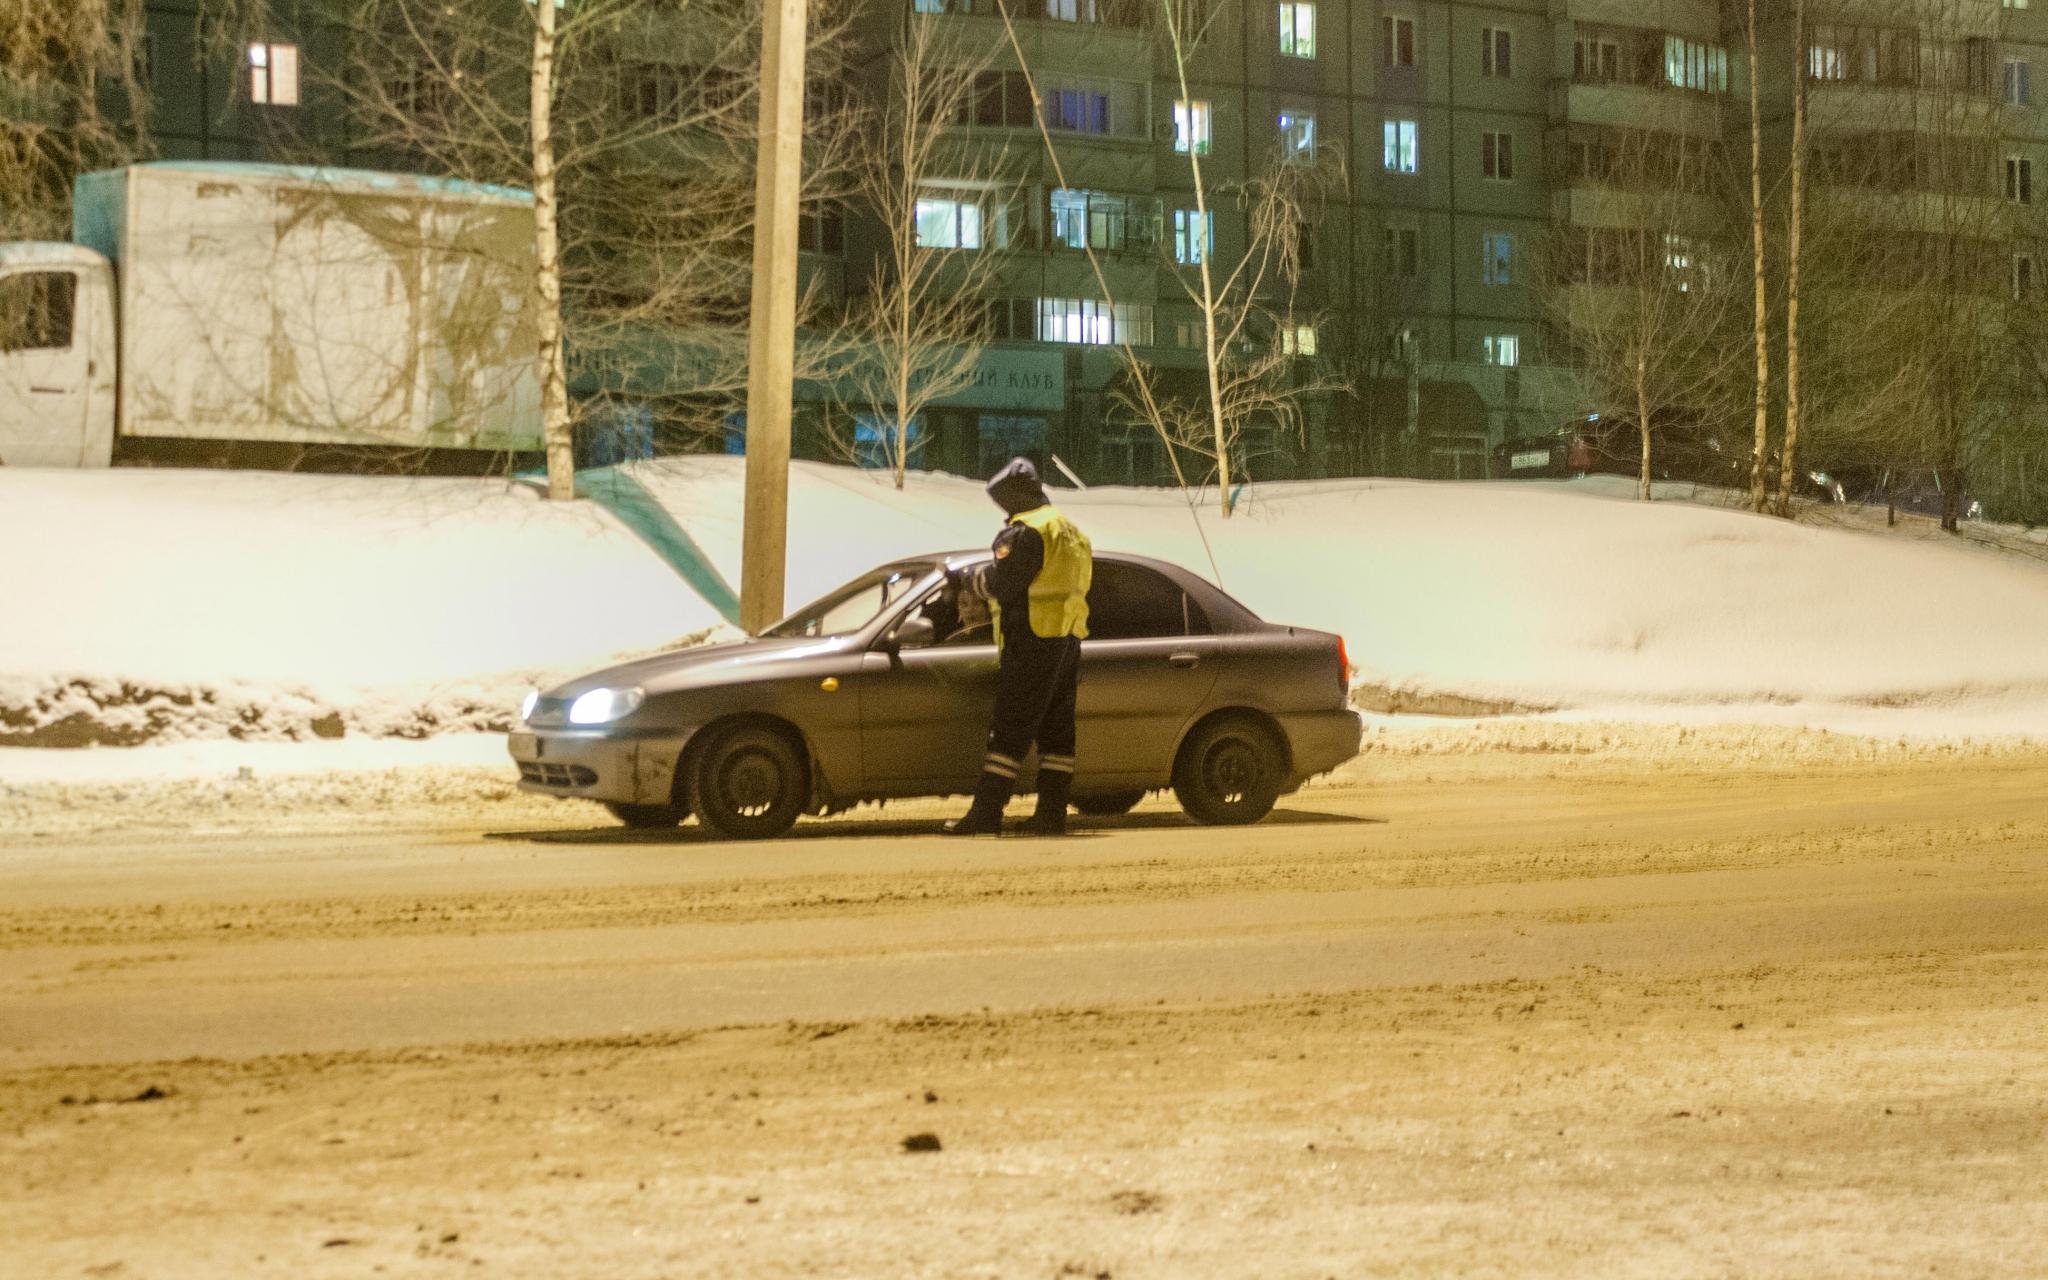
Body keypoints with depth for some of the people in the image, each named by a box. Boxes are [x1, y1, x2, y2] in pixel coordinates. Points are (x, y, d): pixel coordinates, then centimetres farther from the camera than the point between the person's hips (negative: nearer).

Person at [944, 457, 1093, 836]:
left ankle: (986, 813, -8)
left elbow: (1002, 582, -16)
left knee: (1010, 729, -8)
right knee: (1056, 730, 9)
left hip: (1032, 642, -9)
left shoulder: (1024, 532, -11)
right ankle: (1052, 813, 8)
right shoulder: (1072, 531, 19)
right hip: (1068, 640, 9)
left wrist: (972, 579, 1)